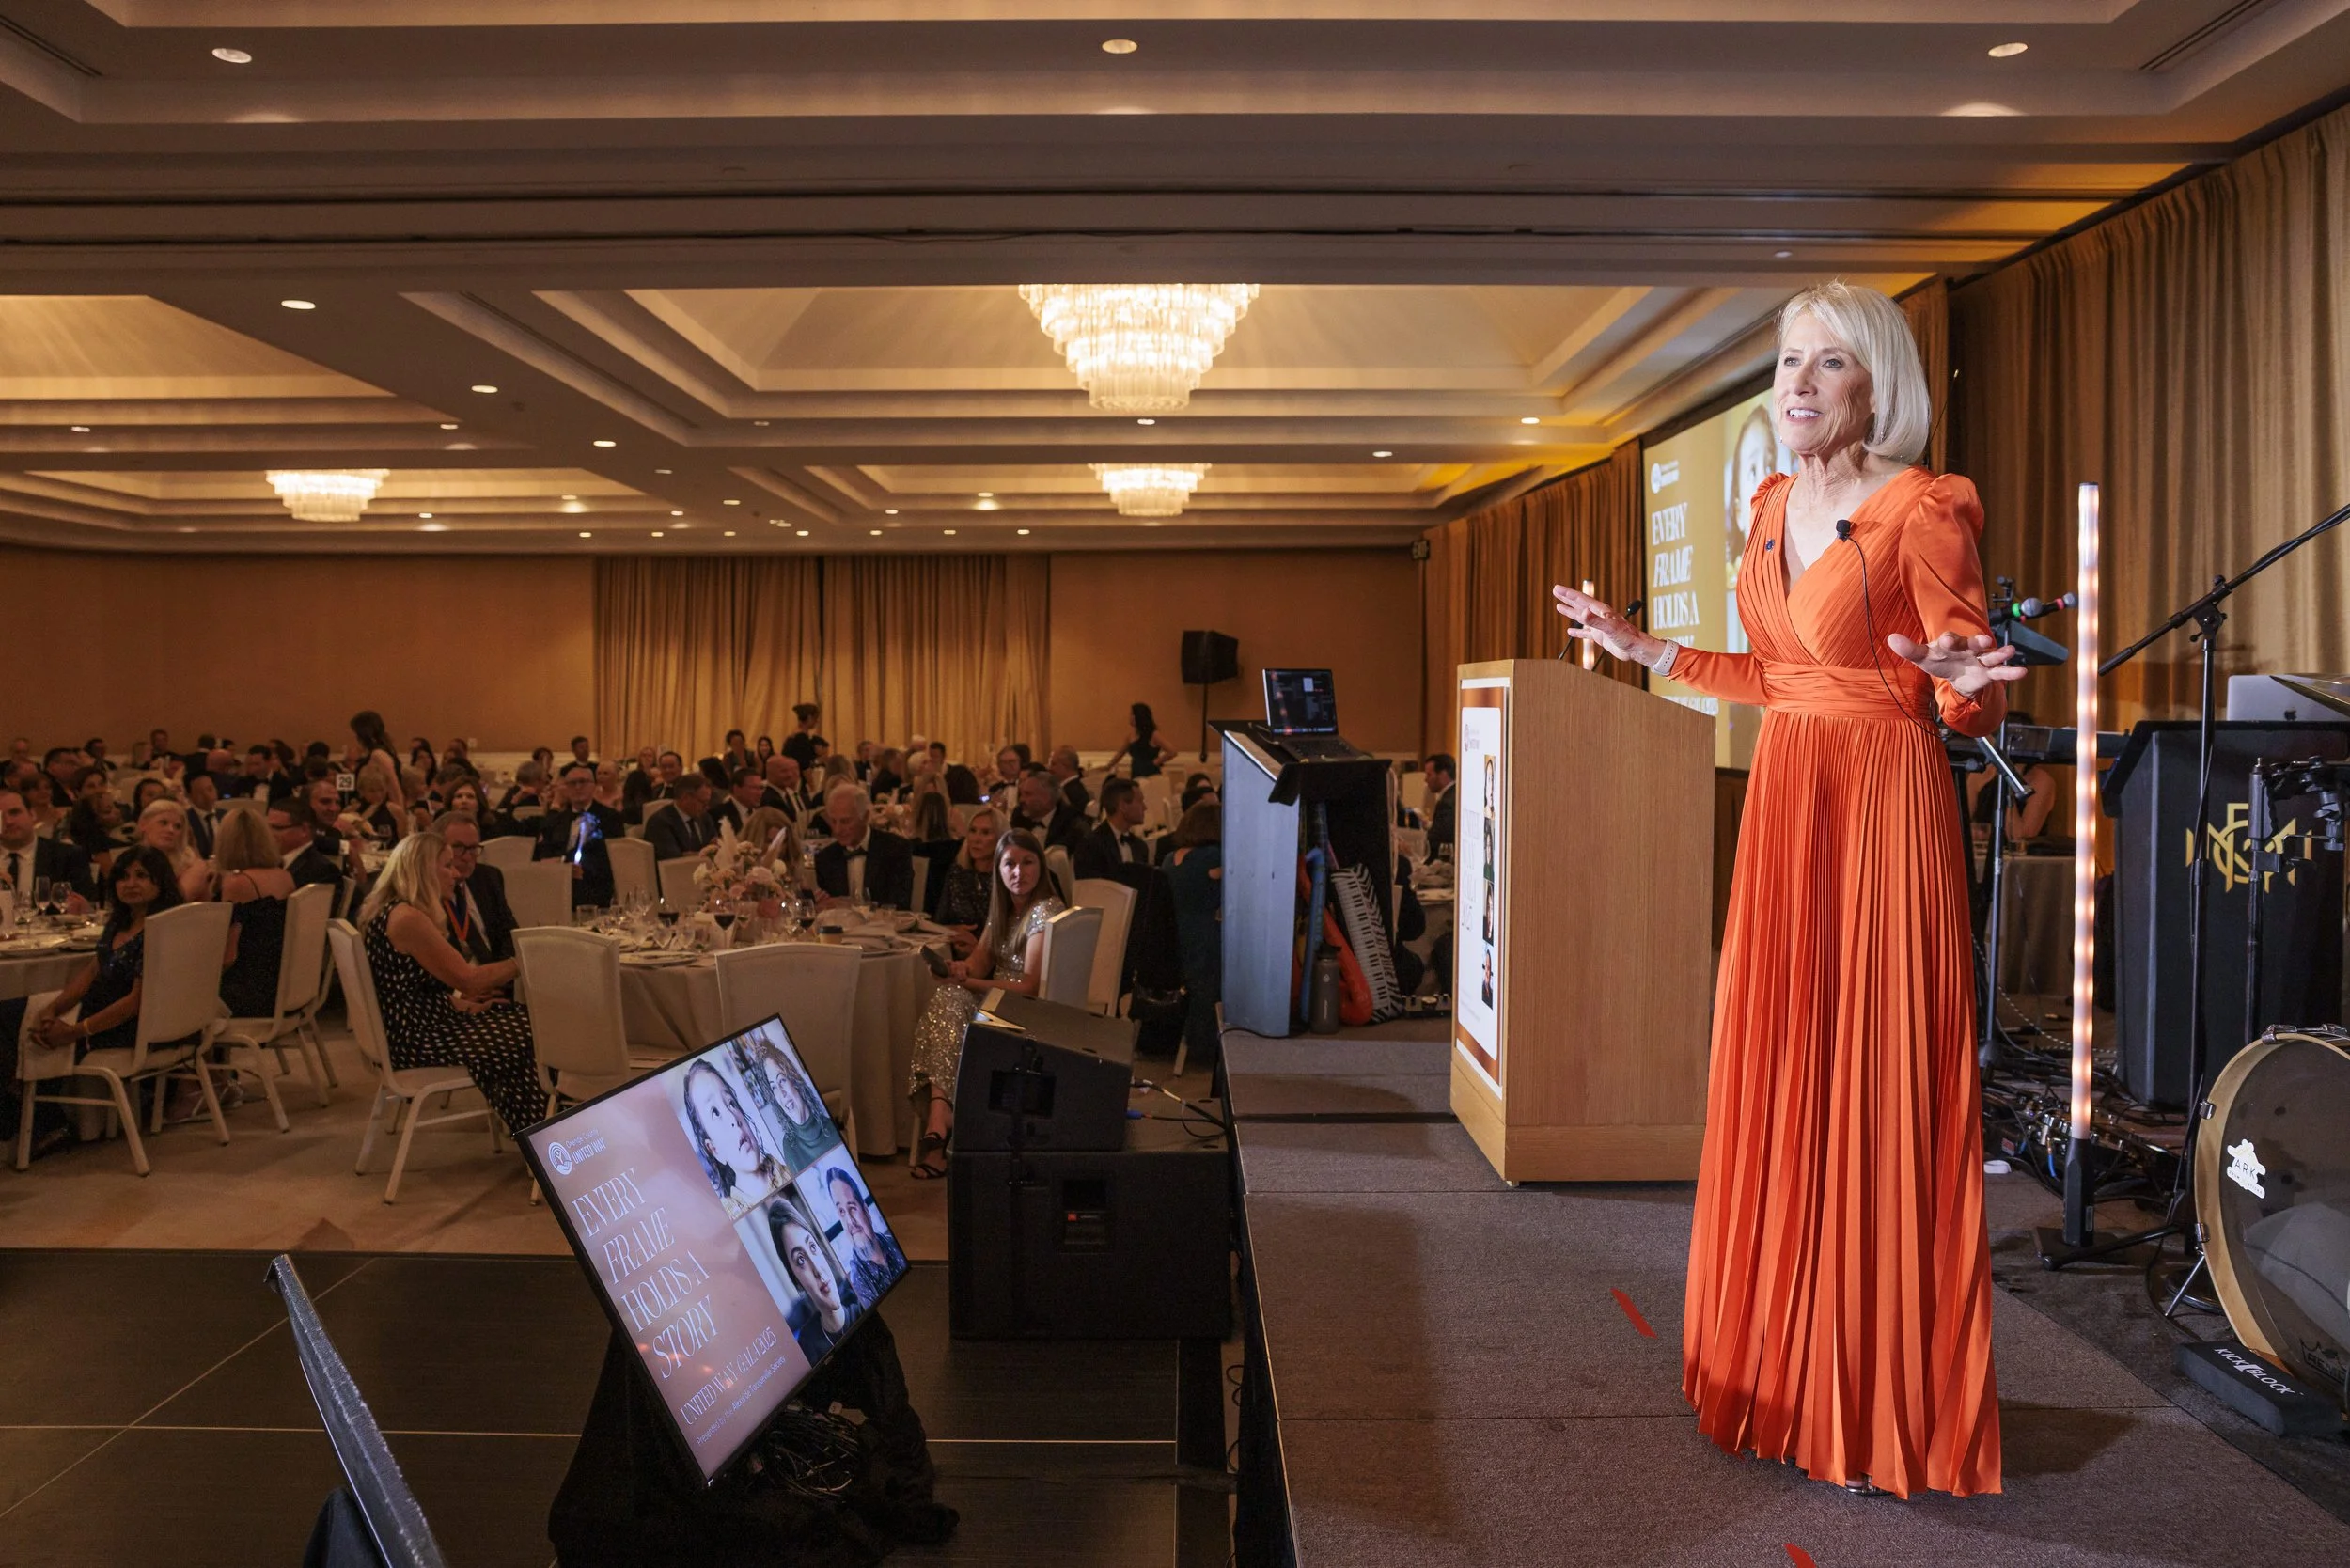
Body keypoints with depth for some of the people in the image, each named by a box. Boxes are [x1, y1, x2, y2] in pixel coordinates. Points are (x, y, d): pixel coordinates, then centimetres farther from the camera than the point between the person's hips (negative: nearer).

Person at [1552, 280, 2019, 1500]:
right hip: (1783, 801, 7)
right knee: (1778, 1085, 12)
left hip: (1882, 808, -7)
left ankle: (1888, 1406, 15)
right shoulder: (1772, 507, 11)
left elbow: (1974, 708, -10)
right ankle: (1783, 1367, 28)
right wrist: (1646, 650, 19)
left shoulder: (1922, 509, -11)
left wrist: (1963, 681, -32)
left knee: (1879, 1099, -1)